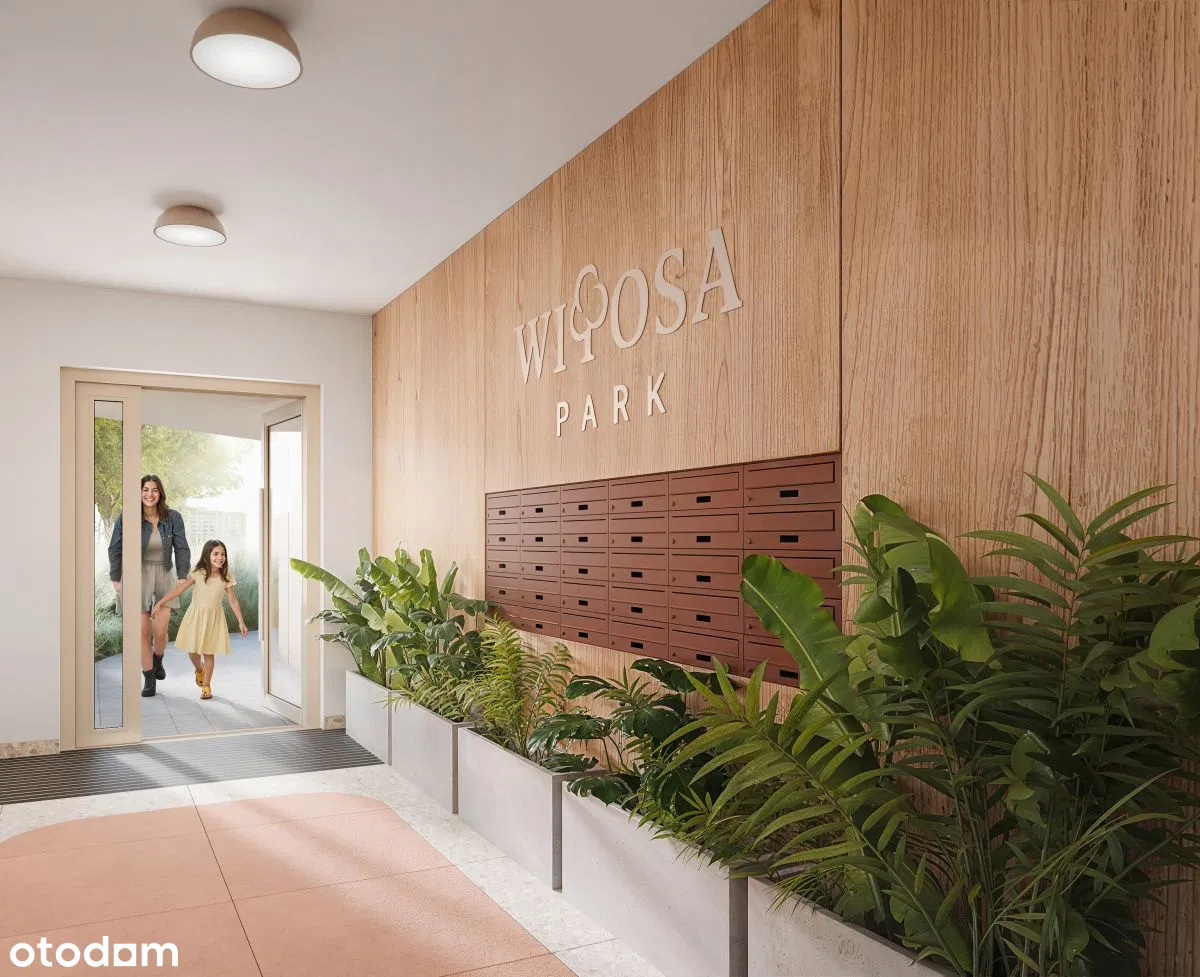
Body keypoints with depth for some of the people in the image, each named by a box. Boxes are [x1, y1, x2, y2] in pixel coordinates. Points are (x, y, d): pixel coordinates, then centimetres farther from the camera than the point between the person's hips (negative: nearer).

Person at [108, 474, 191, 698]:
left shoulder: (173, 517, -4)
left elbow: (182, 548, 1)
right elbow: (115, 549, -1)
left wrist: (183, 576, -4)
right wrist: (115, 578, 0)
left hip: (163, 575, 1)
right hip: (137, 575, -1)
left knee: (160, 631, -2)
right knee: (143, 631, 0)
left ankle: (158, 661, 32)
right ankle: (149, 679, 14)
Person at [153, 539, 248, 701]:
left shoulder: (225, 578, -6)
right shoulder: (198, 574, -9)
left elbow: (233, 600, -2)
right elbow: (179, 589, -9)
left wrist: (241, 622, -2)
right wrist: (160, 603, -13)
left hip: (213, 617, 0)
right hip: (196, 615, 0)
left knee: (209, 652, 3)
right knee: (192, 650, 4)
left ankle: (206, 686, 15)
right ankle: (199, 669, 38)